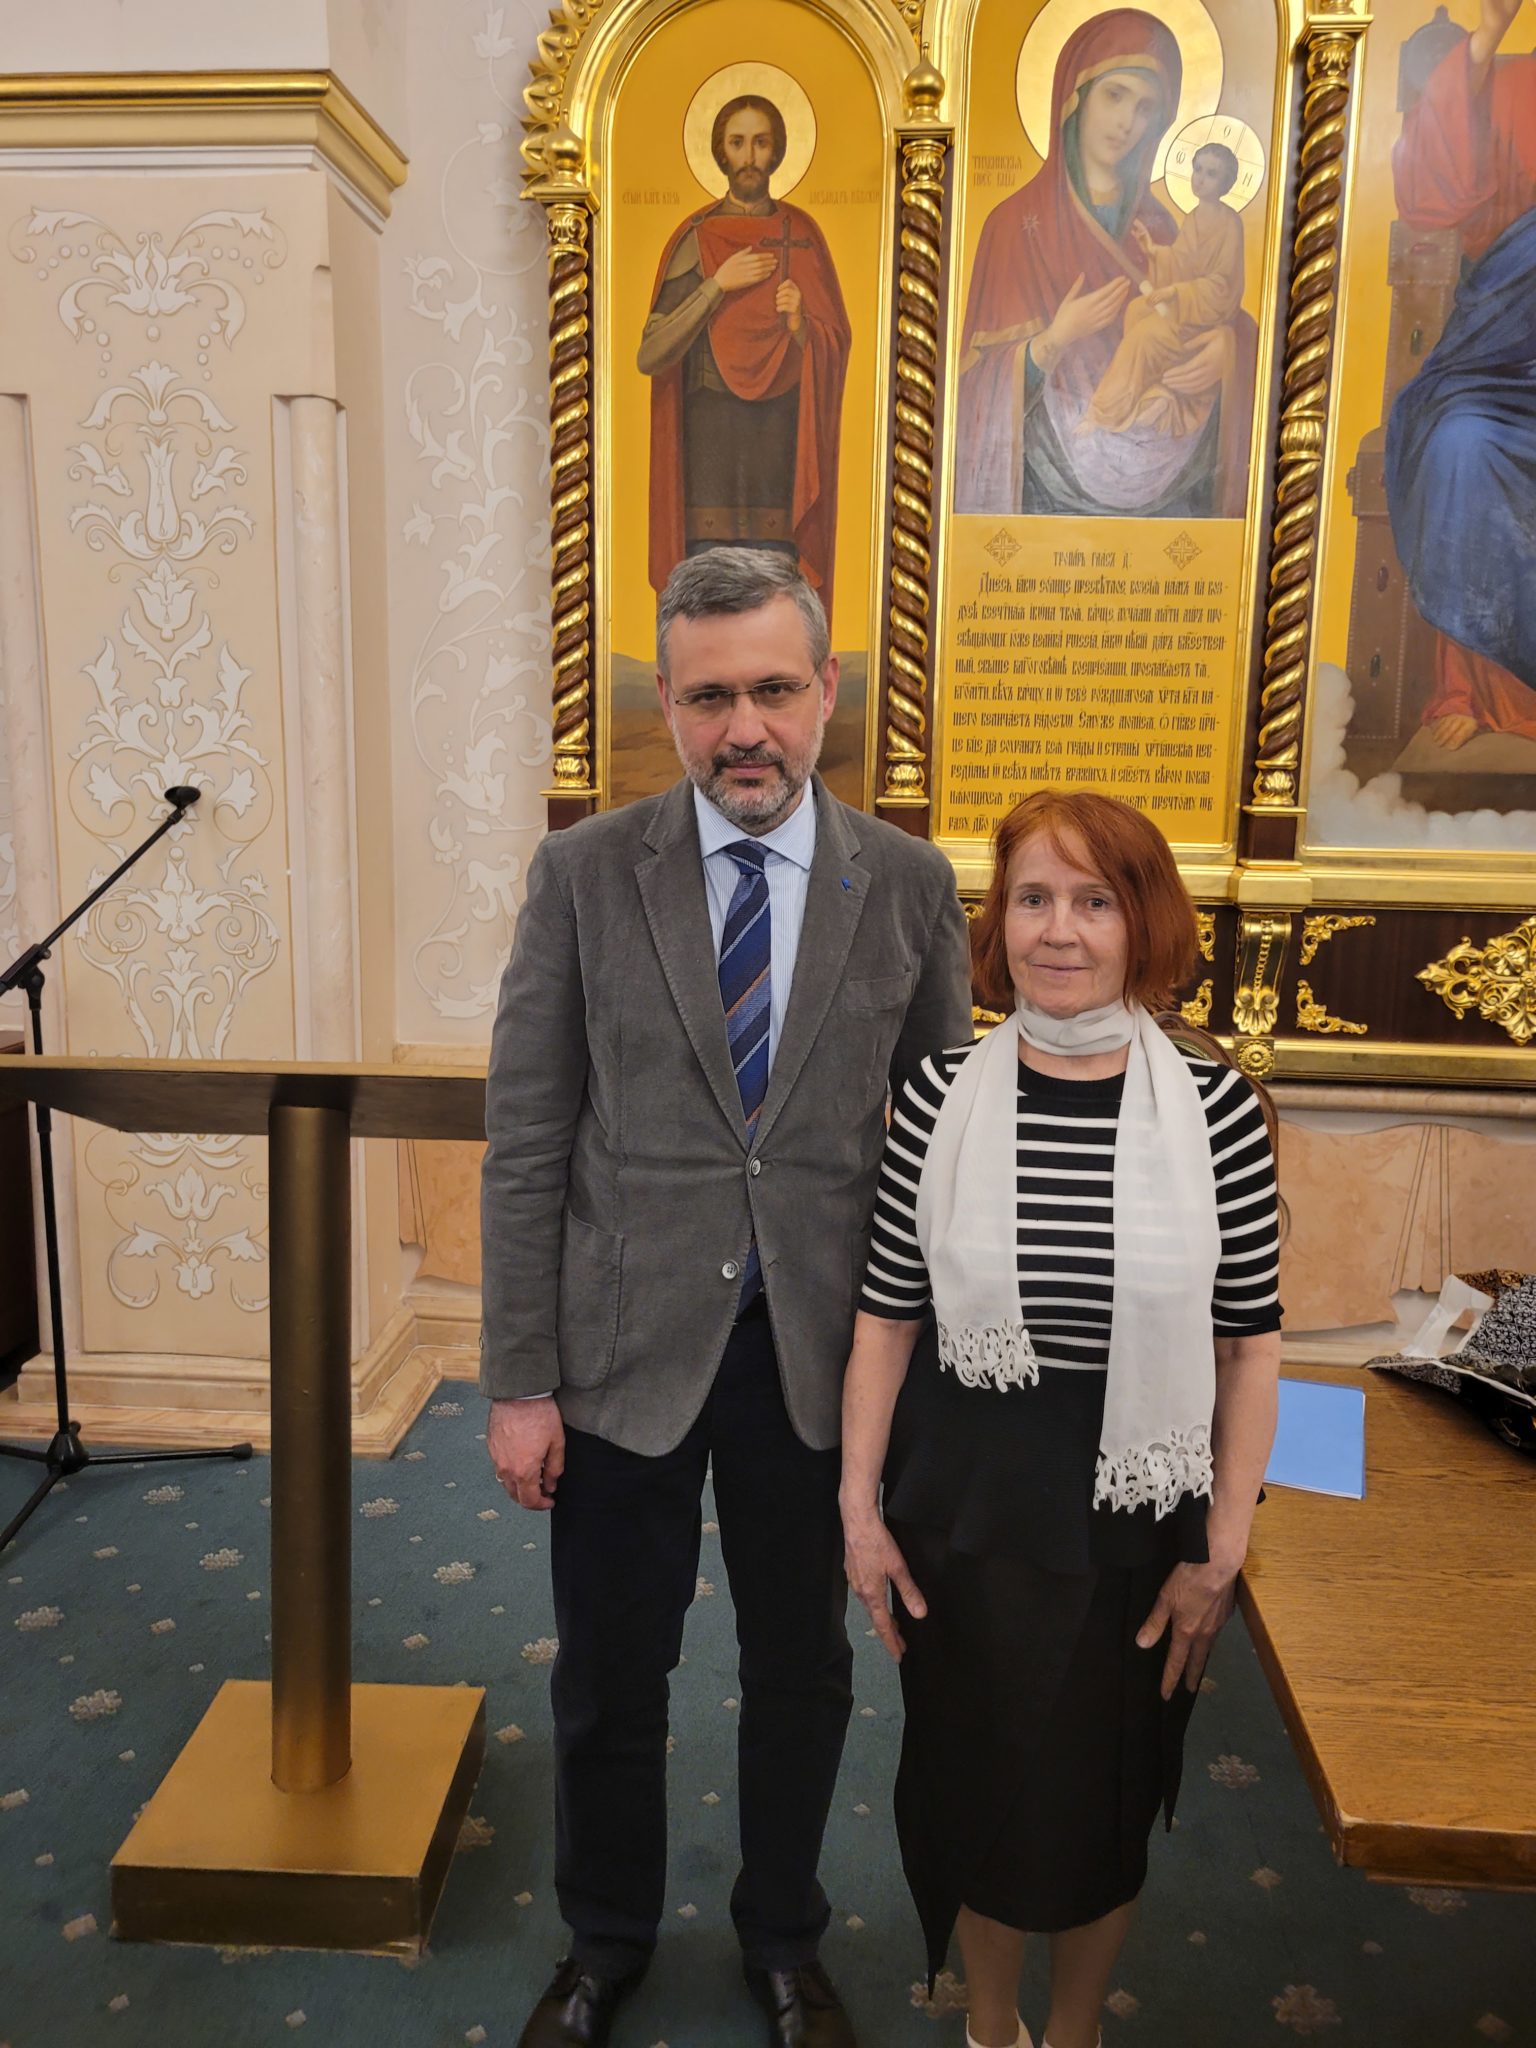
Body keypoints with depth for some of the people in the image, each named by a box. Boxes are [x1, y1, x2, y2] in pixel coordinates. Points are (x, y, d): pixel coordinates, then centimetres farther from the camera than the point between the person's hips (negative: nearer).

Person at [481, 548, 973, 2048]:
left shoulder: (907, 884, -3)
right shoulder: (582, 874, -6)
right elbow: (525, 1147, -6)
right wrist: (517, 1384, -7)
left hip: (821, 1355, 1)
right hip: (623, 1349, 0)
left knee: (803, 1672, 19)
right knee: (607, 1681, 17)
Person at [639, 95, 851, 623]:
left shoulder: (802, 236, 10)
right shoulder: (696, 239, 6)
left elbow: (836, 346, 11)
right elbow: (650, 356, -4)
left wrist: (799, 324, -10)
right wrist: (718, 285, -9)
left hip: (782, 435, 1)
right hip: (709, 433, -1)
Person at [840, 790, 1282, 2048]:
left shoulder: (1214, 1105, -11)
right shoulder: (943, 1096, -9)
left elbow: (1251, 1340, -5)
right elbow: (887, 1316, -3)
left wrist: (1224, 1547, -5)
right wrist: (861, 1507, -3)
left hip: (1139, 1519, 0)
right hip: (966, 1515, 1)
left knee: (1107, 1797, 19)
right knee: (977, 1784, 19)